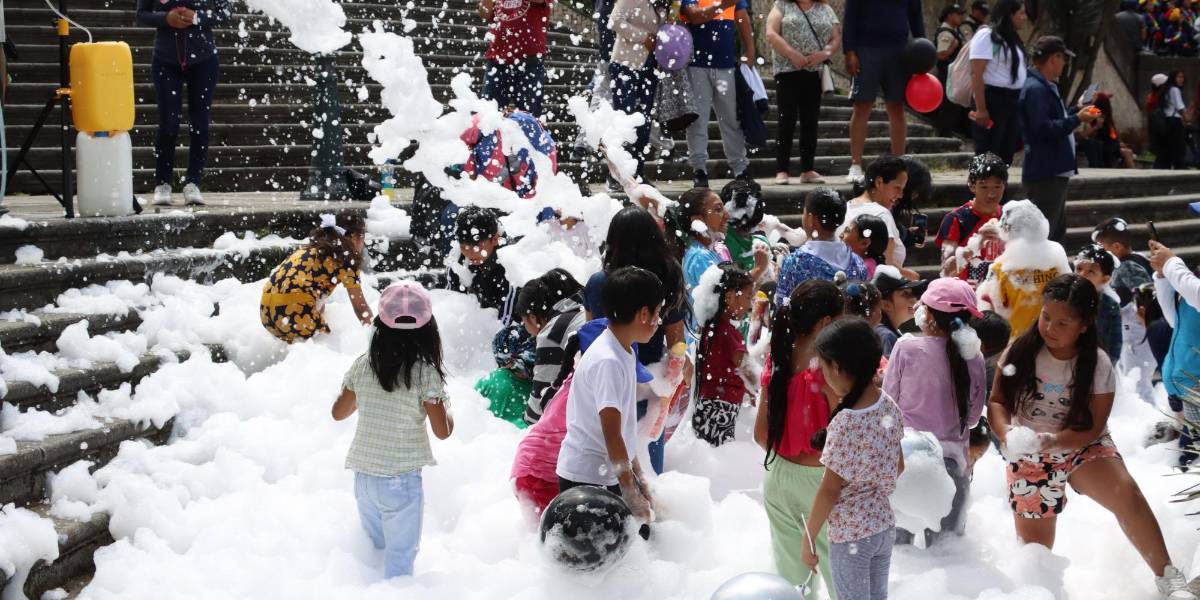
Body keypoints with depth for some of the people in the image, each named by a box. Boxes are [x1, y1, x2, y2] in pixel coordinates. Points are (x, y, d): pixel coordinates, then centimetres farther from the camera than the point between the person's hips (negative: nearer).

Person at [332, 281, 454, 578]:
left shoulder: (362, 365, -4)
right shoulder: (425, 373, -16)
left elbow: (339, 413, 9)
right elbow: (442, 431, -12)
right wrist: (446, 405, 7)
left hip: (364, 476, 5)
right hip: (402, 481, -5)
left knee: (373, 549, 23)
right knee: (400, 559, 7)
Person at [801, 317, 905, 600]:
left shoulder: (845, 423, -26)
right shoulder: (888, 404, -4)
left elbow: (829, 491, -20)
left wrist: (808, 539, -9)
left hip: (851, 534, -7)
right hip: (885, 524, 7)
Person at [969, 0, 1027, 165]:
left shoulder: (1011, 38, 17)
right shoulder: (986, 35, -10)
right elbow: (976, 74, -16)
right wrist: (980, 108, -22)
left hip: (1013, 101, 9)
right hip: (992, 100, -9)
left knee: (1006, 153, 11)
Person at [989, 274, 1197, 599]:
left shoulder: (1097, 364, -13)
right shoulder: (1021, 351, -10)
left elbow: (1093, 427, -12)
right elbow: (997, 402, -6)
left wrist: (1052, 441, -30)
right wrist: (1007, 434, -27)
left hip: (1082, 447, -1)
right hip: (1029, 457, 1)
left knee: (1126, 493, -30)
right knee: (1034, 548, 5)